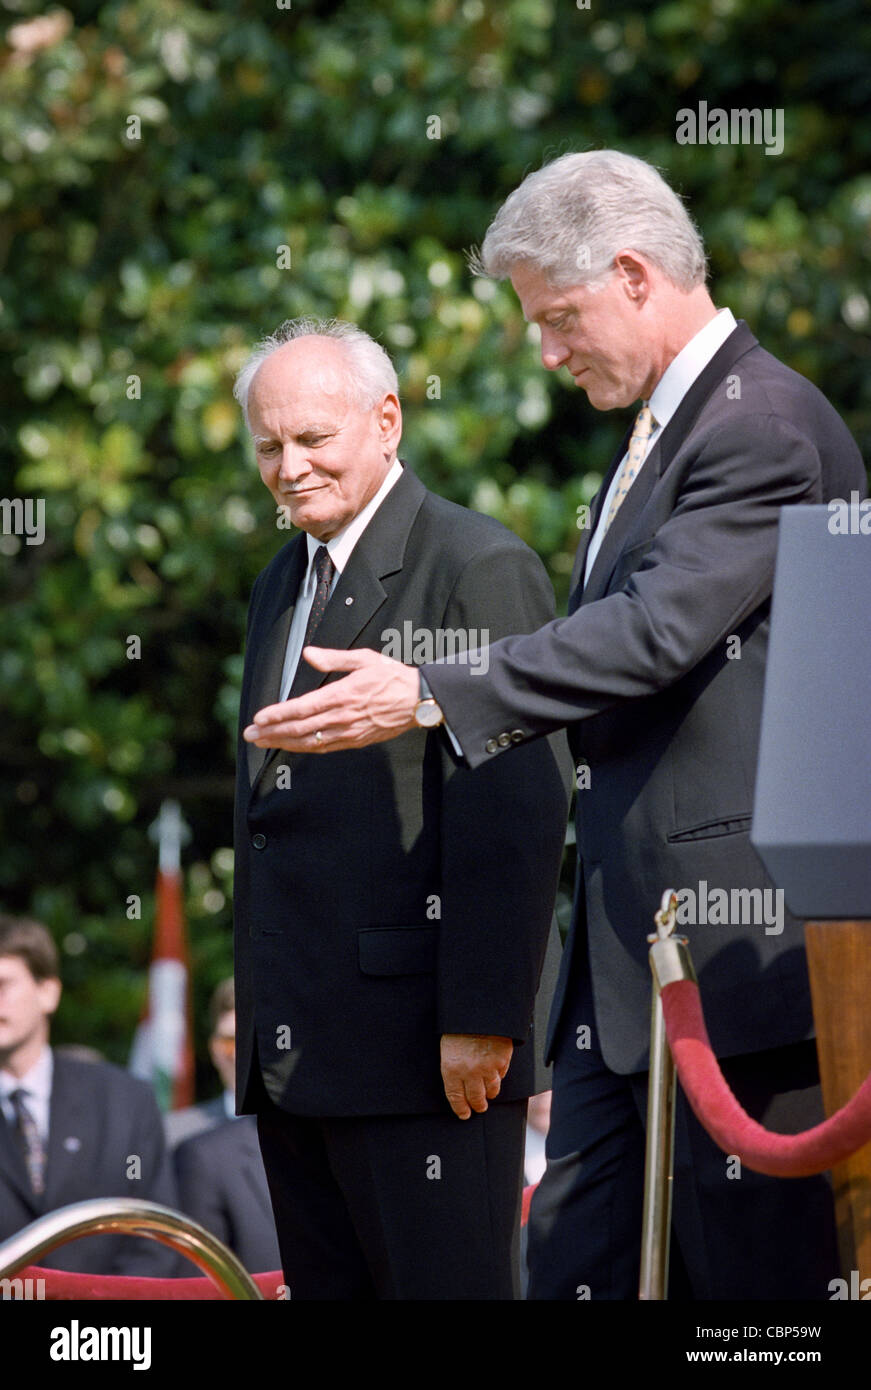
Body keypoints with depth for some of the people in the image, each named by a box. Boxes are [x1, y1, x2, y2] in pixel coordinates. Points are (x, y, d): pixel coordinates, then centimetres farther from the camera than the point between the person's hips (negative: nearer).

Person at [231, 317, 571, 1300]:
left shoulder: (478, 569, -9)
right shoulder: (283, 585, 21)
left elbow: (515, 812, -16)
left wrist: (480, 1021, -20)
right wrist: (256, 1008, 18)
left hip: (427, 1057, -9)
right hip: (293, 1057, 9)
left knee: (445, 1289, -8)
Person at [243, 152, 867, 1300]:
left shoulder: (765, 425, -13)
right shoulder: (658, 430, 20)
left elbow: (658, 628, -23)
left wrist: (433, 696, -24)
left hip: (735, 938, -10)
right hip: (629, 948, 10)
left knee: (757, 1270, -6)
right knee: (573, 1259, 6)